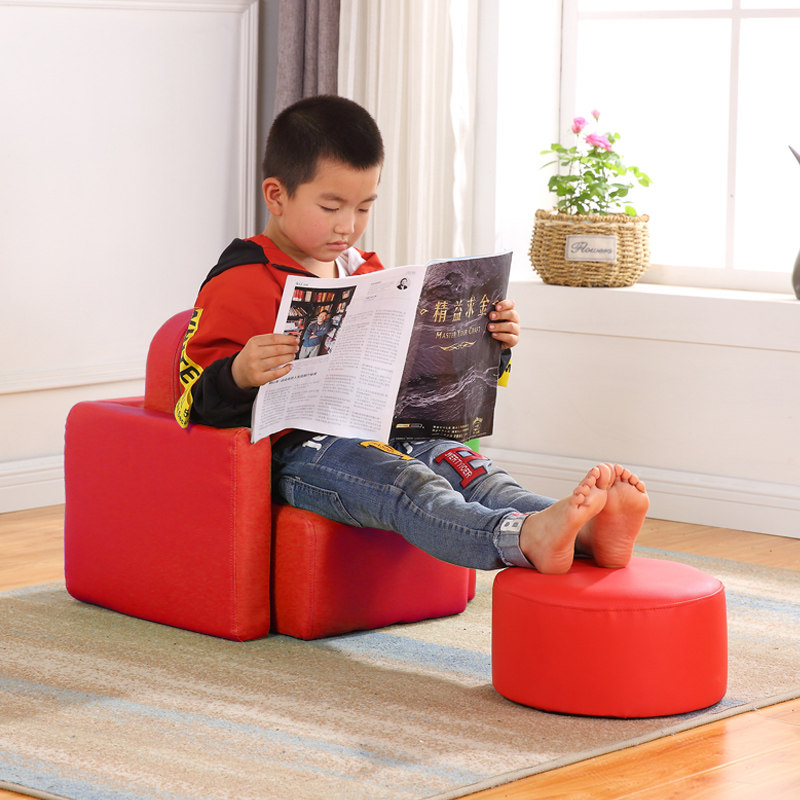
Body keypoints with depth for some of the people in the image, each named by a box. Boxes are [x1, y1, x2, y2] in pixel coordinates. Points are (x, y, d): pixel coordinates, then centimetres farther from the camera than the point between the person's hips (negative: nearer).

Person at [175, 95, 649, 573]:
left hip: (382, 438, 7)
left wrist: (489, 341, 13)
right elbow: (198, 399, -9)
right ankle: (525, 538, -61)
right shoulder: (240, 284, -2)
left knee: (468, 467, -22)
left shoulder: (369, 275, 22)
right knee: (402, 483, -34)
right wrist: (240, 375, -31)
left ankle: (589, 533, -49)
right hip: (298, 450, -7)